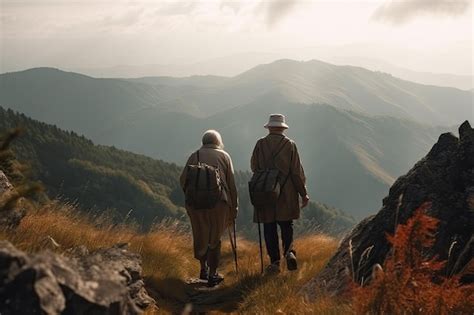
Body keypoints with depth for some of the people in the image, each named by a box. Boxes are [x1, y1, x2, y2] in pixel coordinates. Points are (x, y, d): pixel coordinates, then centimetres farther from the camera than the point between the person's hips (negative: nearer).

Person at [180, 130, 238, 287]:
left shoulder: (195, 156, 14)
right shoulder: (224, 156, 12)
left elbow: (183, 180, 5)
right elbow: (231, 184, 8)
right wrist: (233, 210, 12)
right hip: (218, 202, -1)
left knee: (200, 236, 18)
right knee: (215, 237, 10)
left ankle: (204, 268, 26)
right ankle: (213, 274, 10)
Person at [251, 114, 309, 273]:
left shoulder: (260, 144, -3)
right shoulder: (290, 144, -4)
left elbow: (254, 167, 6)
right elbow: (297, 171, -3)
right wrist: (303, 194, 3)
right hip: (287, 194, 0)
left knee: (269, 229, 5)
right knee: (286, 225, 14)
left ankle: (274, 262, 5)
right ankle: (289, 251, -8)